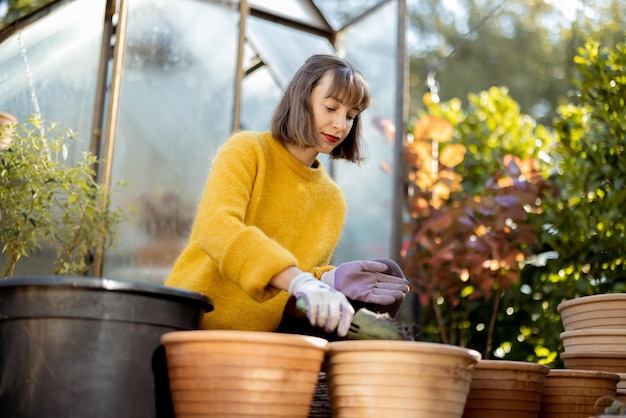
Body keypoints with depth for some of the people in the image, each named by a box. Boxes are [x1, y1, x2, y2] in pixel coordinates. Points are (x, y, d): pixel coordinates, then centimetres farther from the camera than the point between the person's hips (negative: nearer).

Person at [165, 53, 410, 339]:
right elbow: (215, 228, -24)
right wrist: (300, 282, -37)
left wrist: (328, 280, -17)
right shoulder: (247, 150, -5)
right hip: (193, 323, -4)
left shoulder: (331, 200, 9)